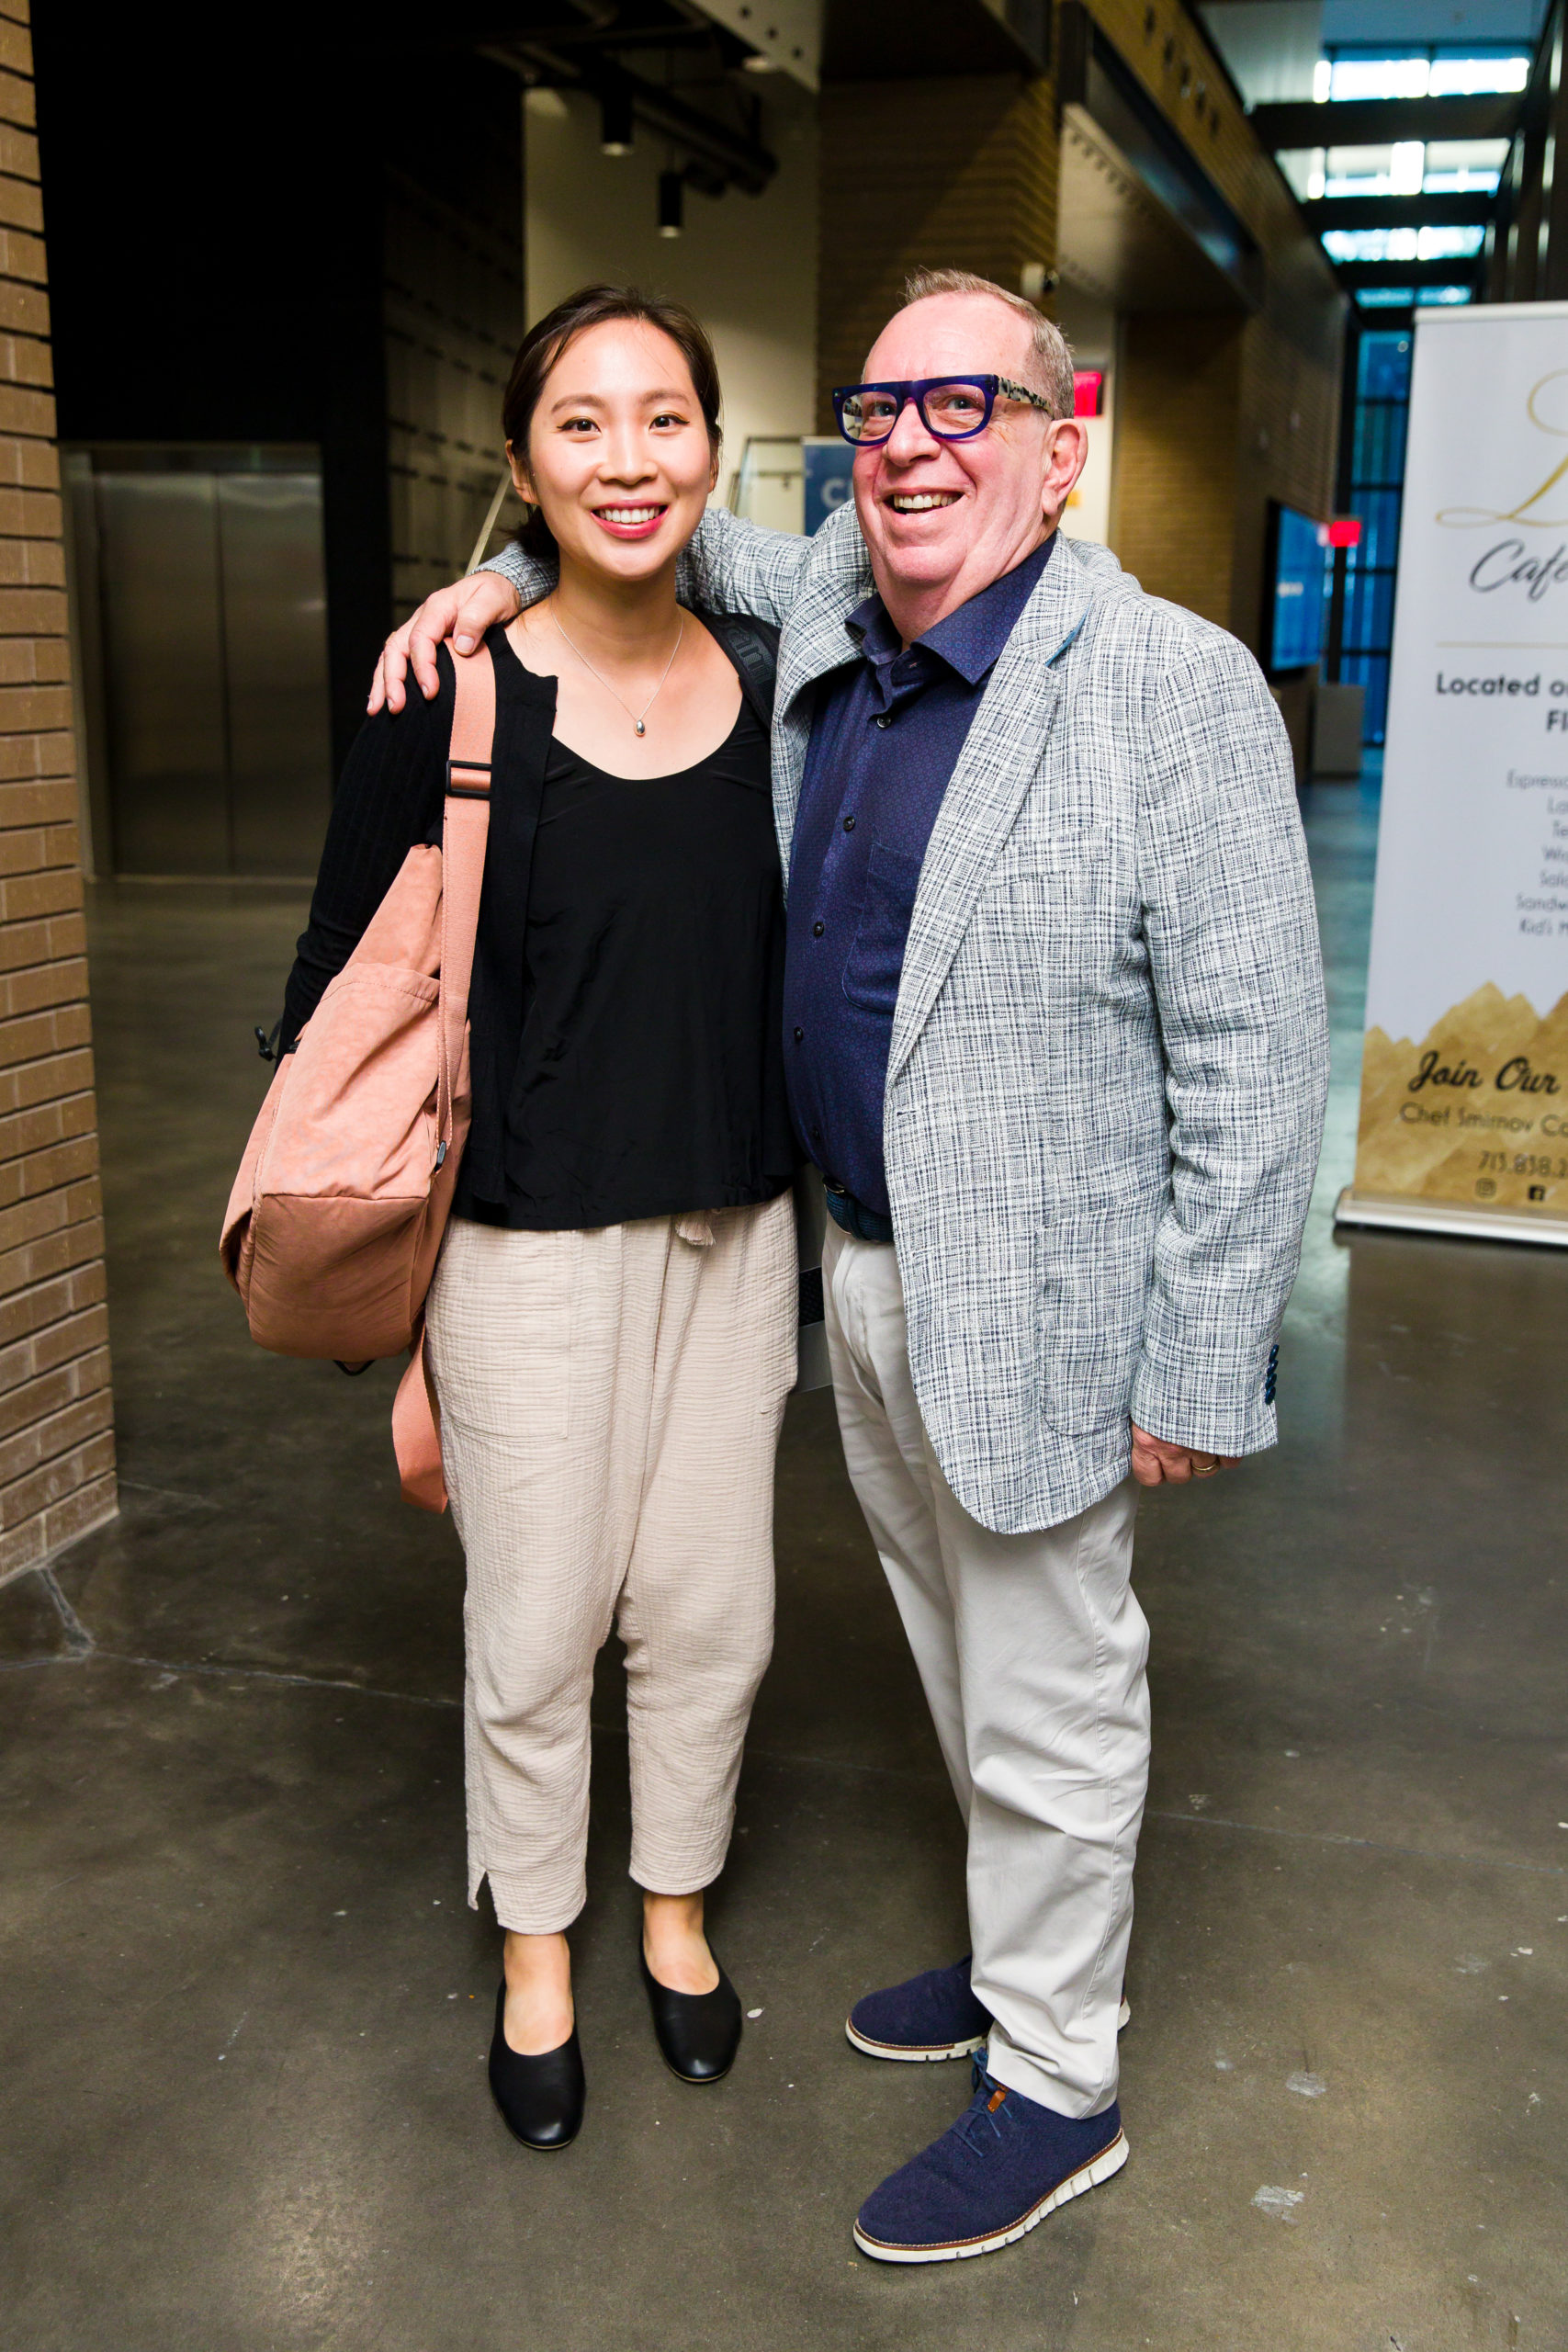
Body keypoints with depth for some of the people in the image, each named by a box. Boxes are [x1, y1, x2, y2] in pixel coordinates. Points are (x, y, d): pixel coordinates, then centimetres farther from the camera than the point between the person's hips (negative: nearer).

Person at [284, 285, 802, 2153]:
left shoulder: (773, 683, 1)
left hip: (735, 1233, 4)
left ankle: (676, 1908, 42)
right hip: (530, 1249, -3)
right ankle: (535, 1949, 38)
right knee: (537, 1626, 11)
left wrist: (816, 1213, 11)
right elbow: (342, 1005, -7)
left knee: (710, 1608, 15)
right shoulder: (452, 704, -11)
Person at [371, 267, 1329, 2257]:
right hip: (863, 1269, 7)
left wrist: (1199, 1365, -18)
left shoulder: (1175, 689, -18)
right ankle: (1021, 1958, 47)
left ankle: (1057, 2085, 31)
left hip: (1034, 1305, -7)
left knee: (1046, 1704, 9)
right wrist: (507, 574, 7)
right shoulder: (830, 615, 3)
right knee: (966, 1669, 24)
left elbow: (1255, 1059, -18)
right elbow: (686, 532, 25)